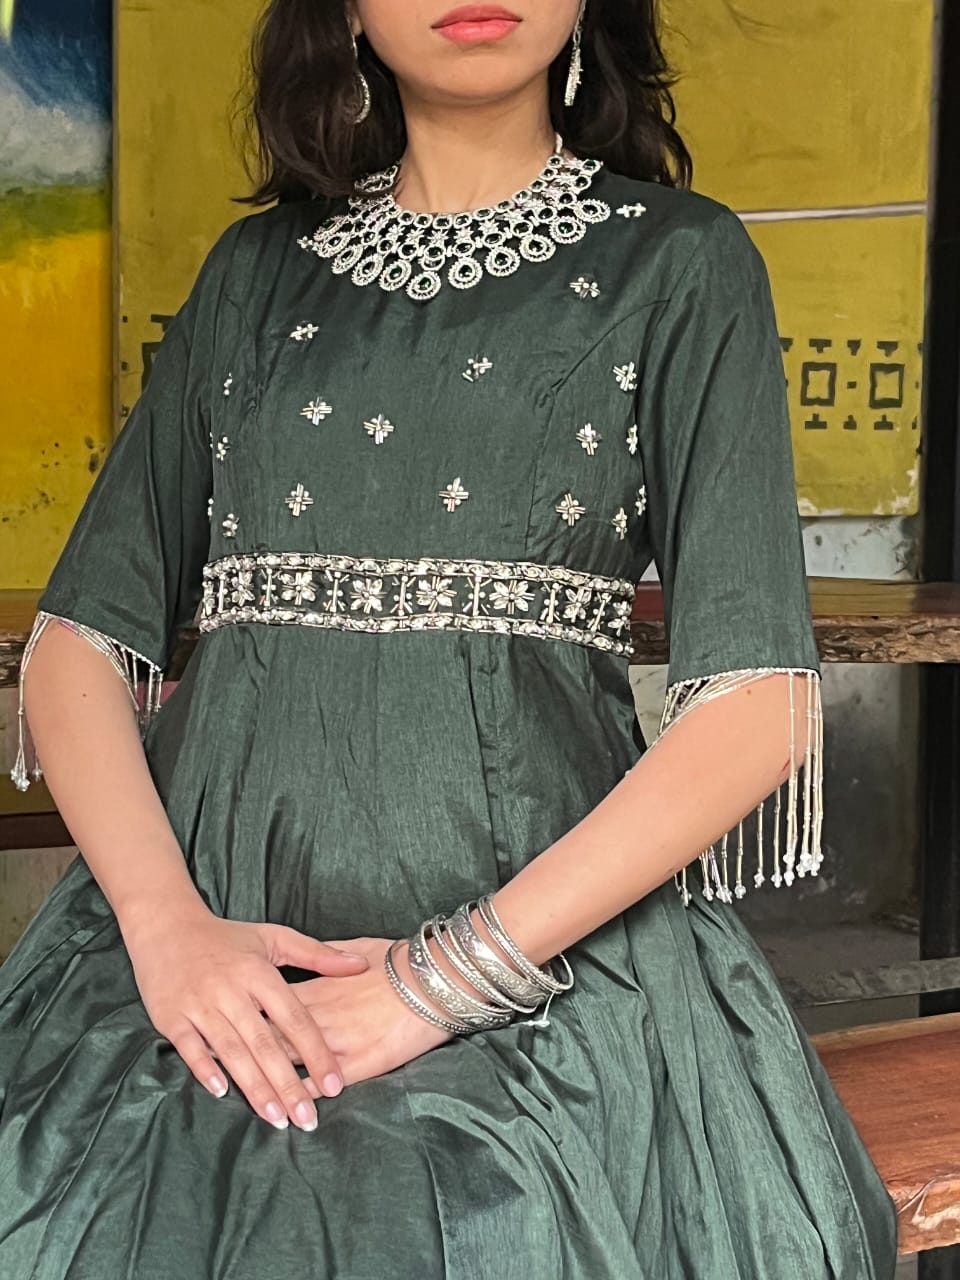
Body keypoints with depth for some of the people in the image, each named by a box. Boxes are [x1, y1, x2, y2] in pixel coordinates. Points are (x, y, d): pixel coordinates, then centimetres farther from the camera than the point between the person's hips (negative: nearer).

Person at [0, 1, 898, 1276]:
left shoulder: (680, 259, 3)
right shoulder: (256, 270, 13)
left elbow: (757, 698, -6)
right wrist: (165, 919, -11)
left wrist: (459, 974, -14)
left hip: (545, 947, -2)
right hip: (204, 975, 3)